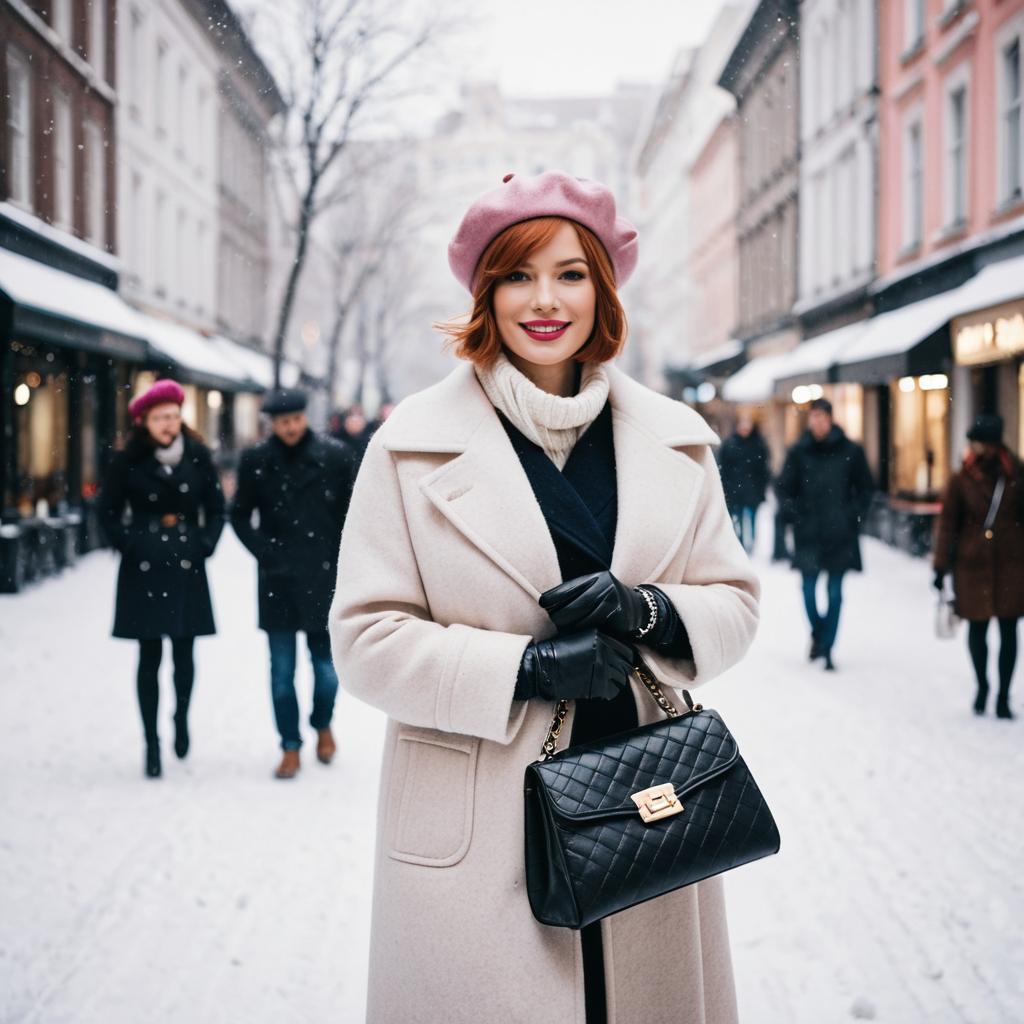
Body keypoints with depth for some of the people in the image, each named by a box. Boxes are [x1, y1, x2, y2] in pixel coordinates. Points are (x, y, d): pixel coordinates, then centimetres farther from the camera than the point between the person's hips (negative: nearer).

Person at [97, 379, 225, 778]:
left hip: (187, 566, 1)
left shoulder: (198, 456, 1)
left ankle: (182, 718, 31)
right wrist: (128, 546, -4)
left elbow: (216, 508, 10)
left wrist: (205, 545, -1)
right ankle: (151, 742, 8)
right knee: (149, 656, 0)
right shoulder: (128, 460, -3)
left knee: (184, 652, 5)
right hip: (144, 569, -1)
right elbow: (109, 512, 5)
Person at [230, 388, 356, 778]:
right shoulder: (255, 460, 1)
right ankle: (290, 747, 14)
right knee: (281, 670, 3)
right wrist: (263, 552, -1)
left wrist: (344, 565, -1)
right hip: (277, 581, 1)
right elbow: (240, 515, 10)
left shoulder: (334, 455, -2)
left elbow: (350, 514, 3)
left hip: (323, 578, -1)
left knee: (326, 665, 3)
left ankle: (323, 724, 31)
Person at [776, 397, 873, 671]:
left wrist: (854, 515, -1)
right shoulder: (799, 451, 1)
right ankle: (818, 633, 28)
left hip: (840, 535, 0)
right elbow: (783, 487, 9)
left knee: (835, 593, 1)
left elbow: (865, 487, 9)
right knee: (809, 589, 2)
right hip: (808, 534, 1)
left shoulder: (850, 451, 0)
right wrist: (795, 513, -2)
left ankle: (826, 648, 7)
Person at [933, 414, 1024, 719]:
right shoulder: (962, 480, -1)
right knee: (977, 628, 7)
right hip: (973, 565, 0)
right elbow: (947, 523, 3)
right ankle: (982, 686, 29)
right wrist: (941, 567, 1)